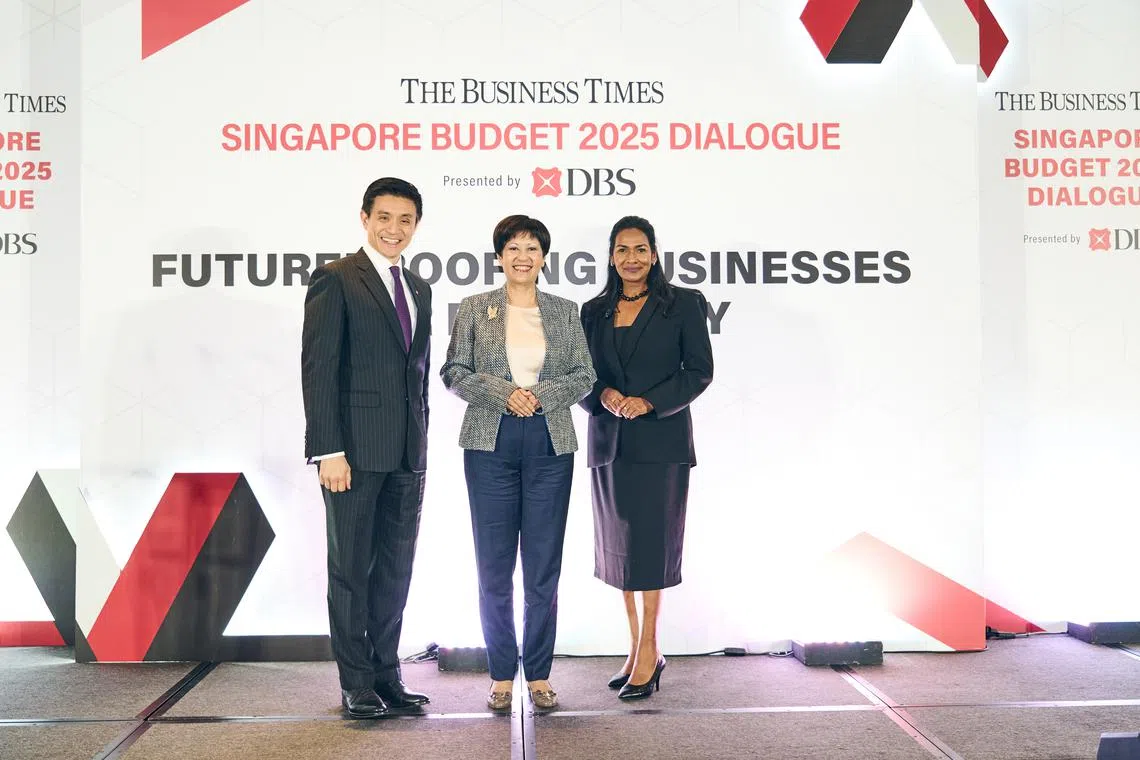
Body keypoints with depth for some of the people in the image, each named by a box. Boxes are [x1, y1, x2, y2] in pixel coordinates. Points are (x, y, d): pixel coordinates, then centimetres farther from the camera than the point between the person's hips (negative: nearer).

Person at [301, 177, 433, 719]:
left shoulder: (419, 289, 16)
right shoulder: (335, 280, -5)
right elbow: (318, 369, -11)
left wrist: (421, 441, 15)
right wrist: (328, 451, -17)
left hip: (407, 454, 7)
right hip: (355, 449, -6)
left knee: (395, 568, 12)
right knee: (350, 568, 4)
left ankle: (386, 674, 23)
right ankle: (356, 683, 14)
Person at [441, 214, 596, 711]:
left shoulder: (566, 312, 8)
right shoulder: (474, 309, 6)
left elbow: (584, 376, 5)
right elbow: (454, 372, 1)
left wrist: (541, 395, -12)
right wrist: (503, 394, -13)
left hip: (550, 446, 1)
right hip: (490, 445, -1)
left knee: (544, 567, 4)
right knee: (494, 567, 4)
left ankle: (539, 675, 16)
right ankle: (501, 675, 15)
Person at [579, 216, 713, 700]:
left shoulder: (682, 305, 1)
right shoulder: (594, 311, 12)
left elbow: (699, 370, -4)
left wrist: (649, 402, -15)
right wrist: (604, 396, -11)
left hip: (659, 440, -4)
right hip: (609, 440, 4)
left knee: (649, 541, -5)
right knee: (618, 544, 7)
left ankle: (647, 651, 5)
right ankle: (639, 651, 18)